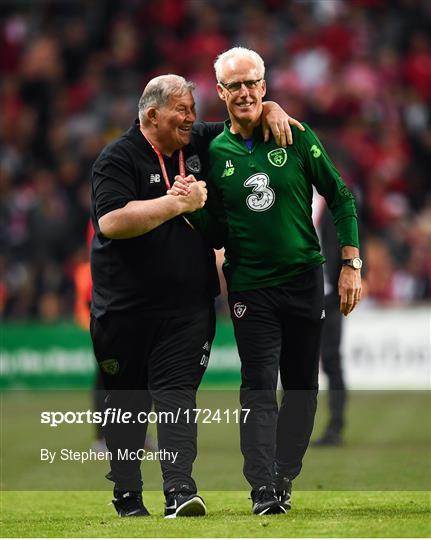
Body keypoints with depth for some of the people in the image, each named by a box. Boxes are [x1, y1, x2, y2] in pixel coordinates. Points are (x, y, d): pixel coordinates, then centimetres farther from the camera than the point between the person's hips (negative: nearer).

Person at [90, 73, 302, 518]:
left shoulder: (199, 144, 9)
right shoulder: (118, 158, -7)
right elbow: (111, 222, -22)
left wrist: (272, 111, 1)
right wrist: (177, 204, -24)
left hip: (187, 304, 3)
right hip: (125, 308, -3)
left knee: (177, 393, -10)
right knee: (126, 401, 8)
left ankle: (179, 489, -21)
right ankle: (126, 495, 18)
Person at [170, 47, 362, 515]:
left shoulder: (296, 138, -1)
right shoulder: (214, 153, 2)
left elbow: (340, 199, 5)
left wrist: (351, 265, -1)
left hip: (304, 279, 1)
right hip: (250, 287, -1)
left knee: (302, 385, 6)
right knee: (258, 386, -9)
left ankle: (284, 477, 16)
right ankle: (264, 488, -13)